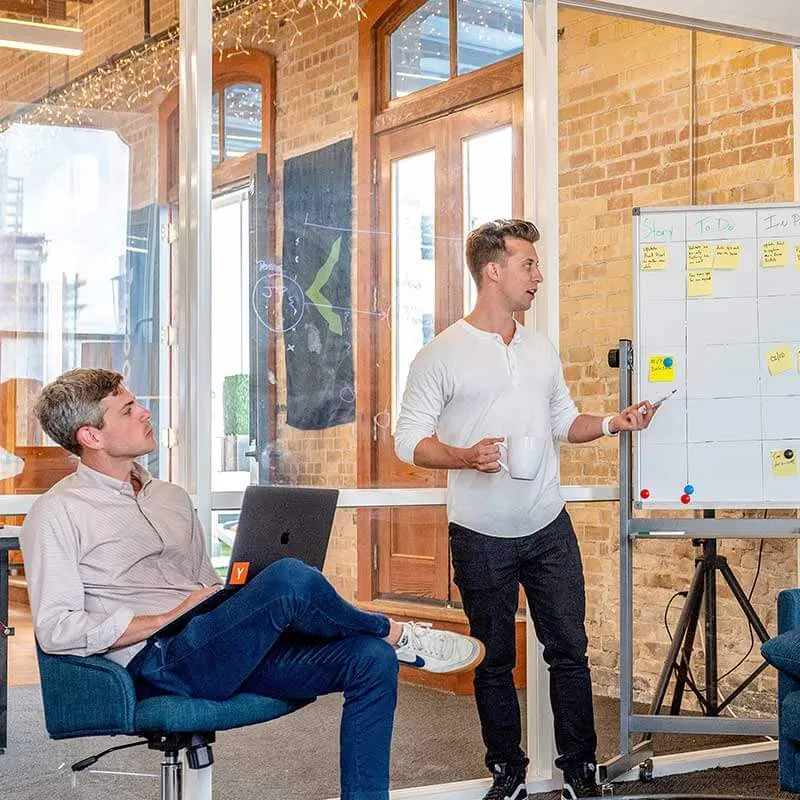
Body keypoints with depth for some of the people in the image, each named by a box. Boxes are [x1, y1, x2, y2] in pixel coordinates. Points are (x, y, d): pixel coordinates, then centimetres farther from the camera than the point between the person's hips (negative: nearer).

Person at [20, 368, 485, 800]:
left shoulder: (172, 498, 23)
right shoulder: (58, 513, 0)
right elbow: (55, 630, -10)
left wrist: (236, 598, 1)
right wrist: (166, 618, -13)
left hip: (230, 652, 8)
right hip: (159, 663, -8)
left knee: (371, 661, -13)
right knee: (291, 578, -29)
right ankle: (396, 634, 0)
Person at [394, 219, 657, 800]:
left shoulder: (542, 349, 9)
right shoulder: (441, 355, -7)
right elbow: (410, 440, -8)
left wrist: (611, 424, 0)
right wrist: (465, 457, -24)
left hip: (550, 529, 4)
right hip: (482, 537, -4)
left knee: (570, 650, 6)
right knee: (494, 661, 8)